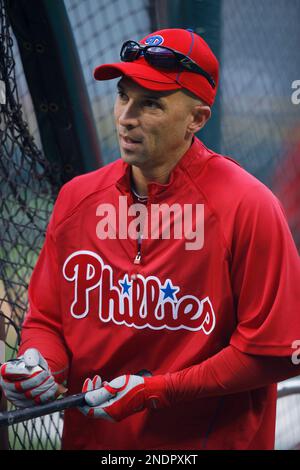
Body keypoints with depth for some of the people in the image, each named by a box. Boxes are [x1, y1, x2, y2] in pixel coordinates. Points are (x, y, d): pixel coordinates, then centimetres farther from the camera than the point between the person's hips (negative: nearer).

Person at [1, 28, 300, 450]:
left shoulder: (247, 207, -15)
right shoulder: (77, 198, 0)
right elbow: (46, 317, 8)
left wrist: (155, 391, -17)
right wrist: (39, 365, -14)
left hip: (209, 439, -4)